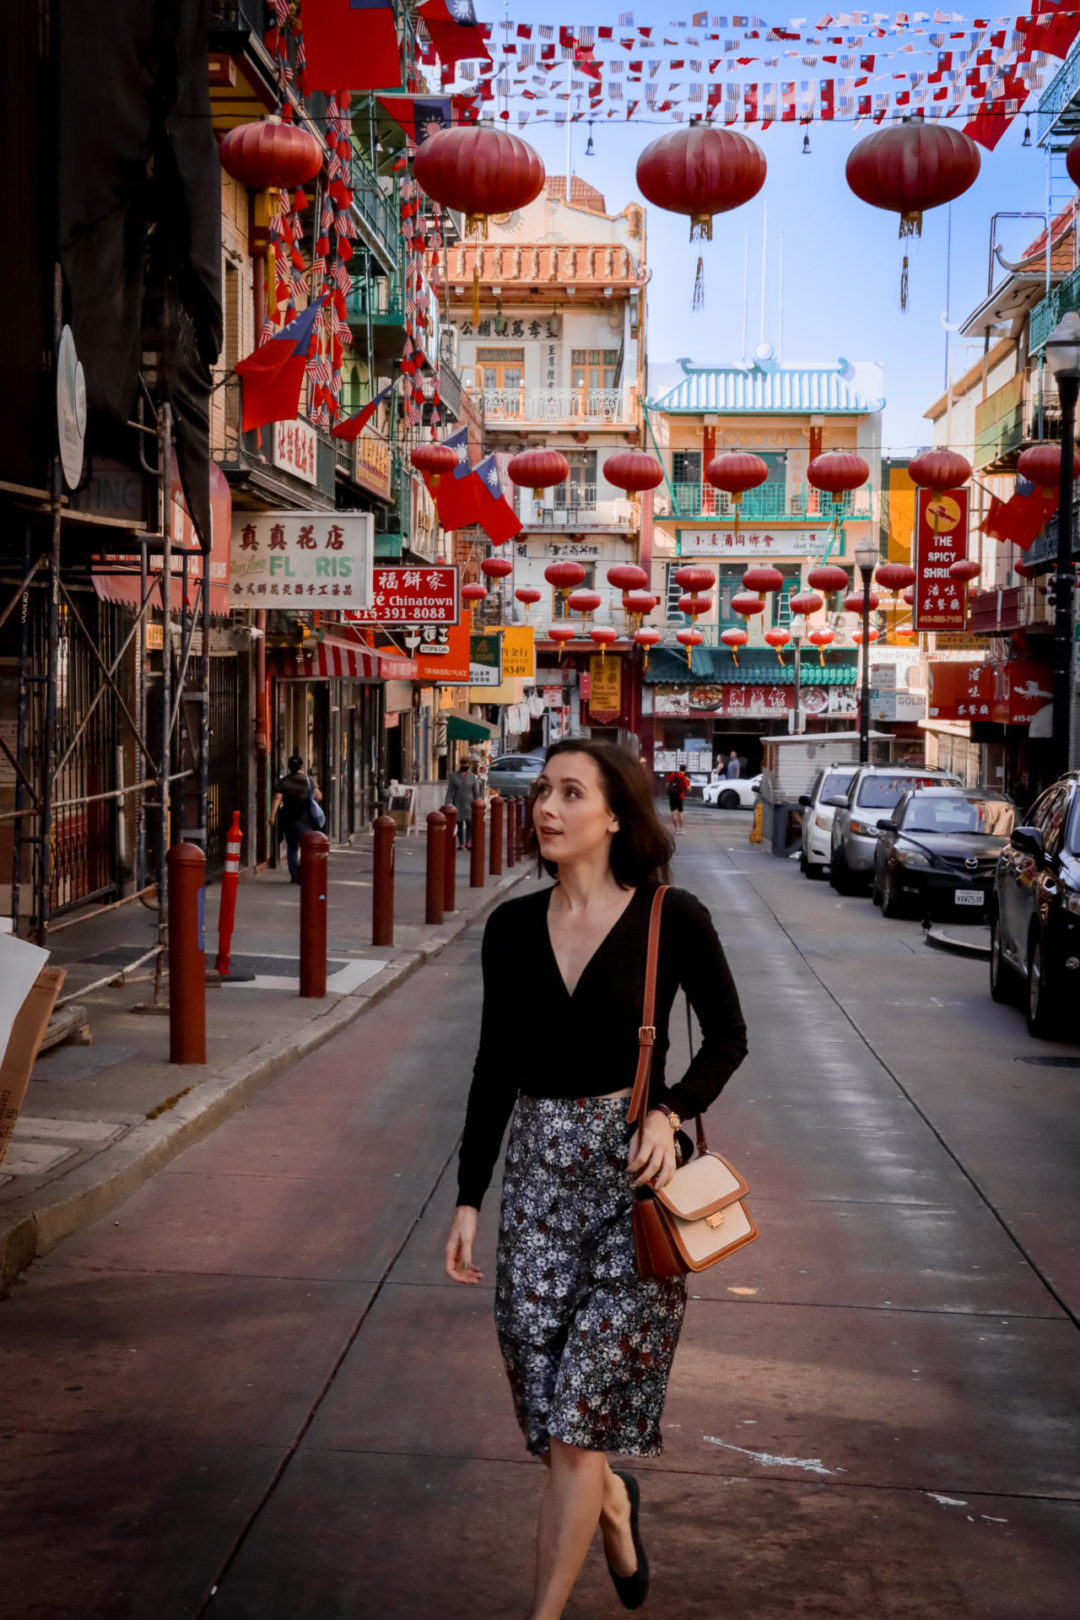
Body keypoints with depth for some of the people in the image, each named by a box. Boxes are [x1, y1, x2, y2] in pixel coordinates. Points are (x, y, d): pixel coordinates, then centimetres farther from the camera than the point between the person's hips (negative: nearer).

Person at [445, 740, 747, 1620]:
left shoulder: (672, 919, -8)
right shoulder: (513, 927, 3)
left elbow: (728, 1035, 3)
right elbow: (495, 1066, 9)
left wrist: (671, 1113, -14)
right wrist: (469, 1199, 8)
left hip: (633, 1168, -4)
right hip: (539, 1166, 4)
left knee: (577, 1409, -5)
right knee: (540, 1383, 8)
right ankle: (614, 1505, 42)